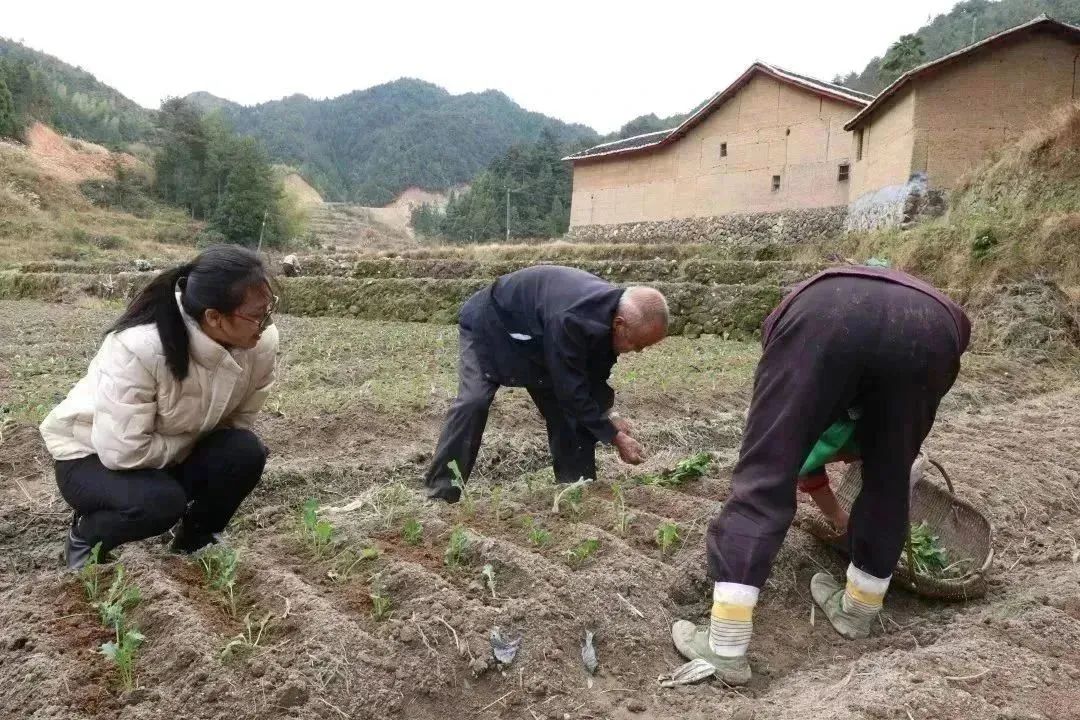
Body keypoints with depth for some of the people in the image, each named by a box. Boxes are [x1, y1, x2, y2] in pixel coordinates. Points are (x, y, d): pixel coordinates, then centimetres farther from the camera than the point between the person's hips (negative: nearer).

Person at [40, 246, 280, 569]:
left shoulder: (260, 341, -21)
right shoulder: (138, 348, -37)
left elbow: (240, 419, -6)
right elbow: (123, 452, -34)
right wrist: (197, 440, -22)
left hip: (177, 454, 5)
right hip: (92, 457, -5)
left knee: (244, 452, -22)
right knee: (161, 501, -32)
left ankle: (195, 540, 7)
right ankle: (85, 536, 4)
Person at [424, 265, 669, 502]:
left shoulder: (613, 312, -17)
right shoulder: (570, 320, -44)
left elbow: (594, 373, -1)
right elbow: (572, 391, -35)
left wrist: (608, 414, -12)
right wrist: (615, 437, -29)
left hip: (538, 340, 8)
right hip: (491, 325, -7)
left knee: (565, 410, -1)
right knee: (474, 401, -23)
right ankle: (441, 491, -14)